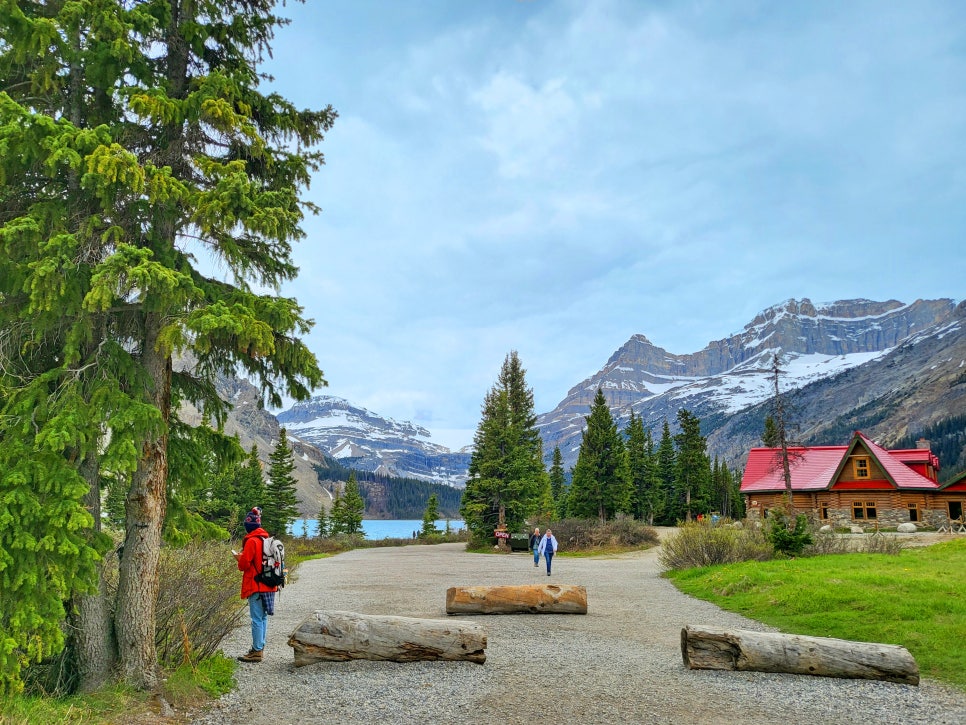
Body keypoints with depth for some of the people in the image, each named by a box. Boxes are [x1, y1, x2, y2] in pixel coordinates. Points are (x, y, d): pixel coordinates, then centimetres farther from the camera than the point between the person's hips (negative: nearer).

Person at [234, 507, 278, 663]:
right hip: (268, 585, 9)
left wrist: (239, 558, 5)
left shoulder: (252, 540, -14)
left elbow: (244, 564, -15)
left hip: (256, 586, -9)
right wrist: (244, 556, 16)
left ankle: (257, 651, -2)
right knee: (263, 617, 14)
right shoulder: (266, 539, 11)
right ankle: (259, 647, 22)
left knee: (257, 619, -5)